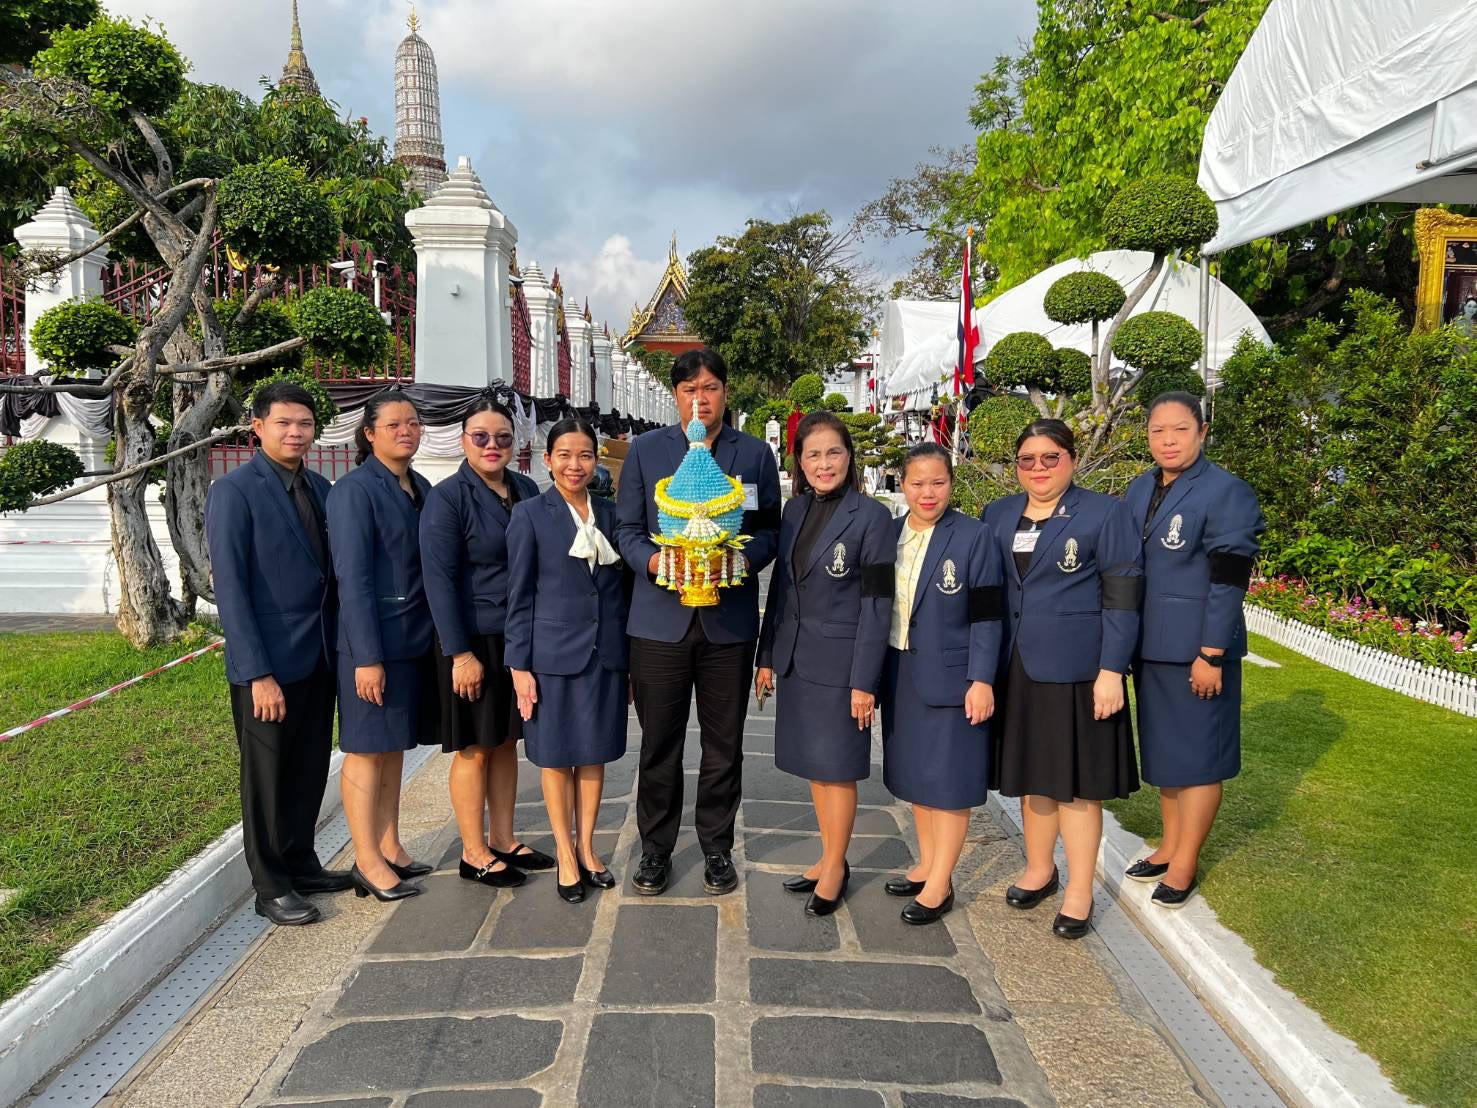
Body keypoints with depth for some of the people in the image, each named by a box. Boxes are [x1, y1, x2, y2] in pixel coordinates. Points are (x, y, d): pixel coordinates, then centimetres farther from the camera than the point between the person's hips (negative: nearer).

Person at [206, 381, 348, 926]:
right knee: (267, 776, 8)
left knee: (310, 770, 15)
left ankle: (301, 864, 32)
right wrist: (258, 673, -18)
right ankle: (271, 886, 22)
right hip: (268, 663, -6)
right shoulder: (234, 492, -11)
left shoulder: (319, 489, 8)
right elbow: (229, 588, -15)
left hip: (319, 657, 6)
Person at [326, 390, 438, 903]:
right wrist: (367, 656, -18)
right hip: (373, 640, -7)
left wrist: (437, 633, 10)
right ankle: (367, 862, 12)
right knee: (366, 748, 2)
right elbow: (352, 577, -15)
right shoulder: (354, 491, -11)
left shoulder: (421, 488, 11)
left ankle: (390, 847, 26)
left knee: (394, 745, 15)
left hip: (415, 637, 7)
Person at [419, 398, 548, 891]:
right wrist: (460, 653, -18)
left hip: (520, 637, 6)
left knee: (507, 741, 14)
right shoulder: (447, 498, -11)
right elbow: (439, 579, -14)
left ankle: (503, 840, 27)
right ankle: (474, 854, 17)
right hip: (473, 641, -6)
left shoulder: (527, 490, 6)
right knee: (474, 748, 4)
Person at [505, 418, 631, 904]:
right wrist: (519, 665, -8)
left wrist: (632, 657, 9)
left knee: (594, 754, 12)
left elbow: (622, 587, 11)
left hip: (606, 653, 3)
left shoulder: (609, 513, 7)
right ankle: (565, 854, 21)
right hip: (553, 655, -3)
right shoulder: (530, 514, -4)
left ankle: (587, 849, 26)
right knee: (557, 757, 8)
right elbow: (519, 596, -4)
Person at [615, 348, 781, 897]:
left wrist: (742, 558, -15)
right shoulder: (645, 450, 5)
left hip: (730, 619, 1)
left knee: (724, 742, 10)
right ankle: (655, 848, 24)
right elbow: (626, 527, 4)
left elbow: (770, 529, 6)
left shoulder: (755, 454, 6)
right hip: (661, 618, 0)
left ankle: (717, 847, 27)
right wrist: (653, 562, -16)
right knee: (659, 742, 7)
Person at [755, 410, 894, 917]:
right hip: (796, 659, 6)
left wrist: (864, 681, -14)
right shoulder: (794, 510, 7)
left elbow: (876, 603, -12)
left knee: (836, 766, 5)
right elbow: (780, 585, 12)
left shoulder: (871, 516, -10)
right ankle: (829, 859, 29)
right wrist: (768, 656, 10)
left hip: (840, 661, -6)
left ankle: (835, 868, 21)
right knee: (812, 762, 14)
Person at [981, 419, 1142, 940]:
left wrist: (1111, 671, -15)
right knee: (1032, 774, 16)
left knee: (1076, 781, 4)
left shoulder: (1104, 514, -5)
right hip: (1016, 670, 5)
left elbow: (1123, 600, -9)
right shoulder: (998, 514, 9)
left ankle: (1079, 893, 19)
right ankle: (1039, 870, 34)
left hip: (1076, 669, -4)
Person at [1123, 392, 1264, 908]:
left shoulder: (1226, 493, -12)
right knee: (1162, 750, 17)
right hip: (1150, 647, 7)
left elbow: (1228, 582, -15)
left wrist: (1211, 655, -18)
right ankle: (1169, 846, 32)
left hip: (1197, 650, -7)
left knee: (1196, 756, 5)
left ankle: (1184, 865, 17)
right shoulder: (1140, 490, 8)